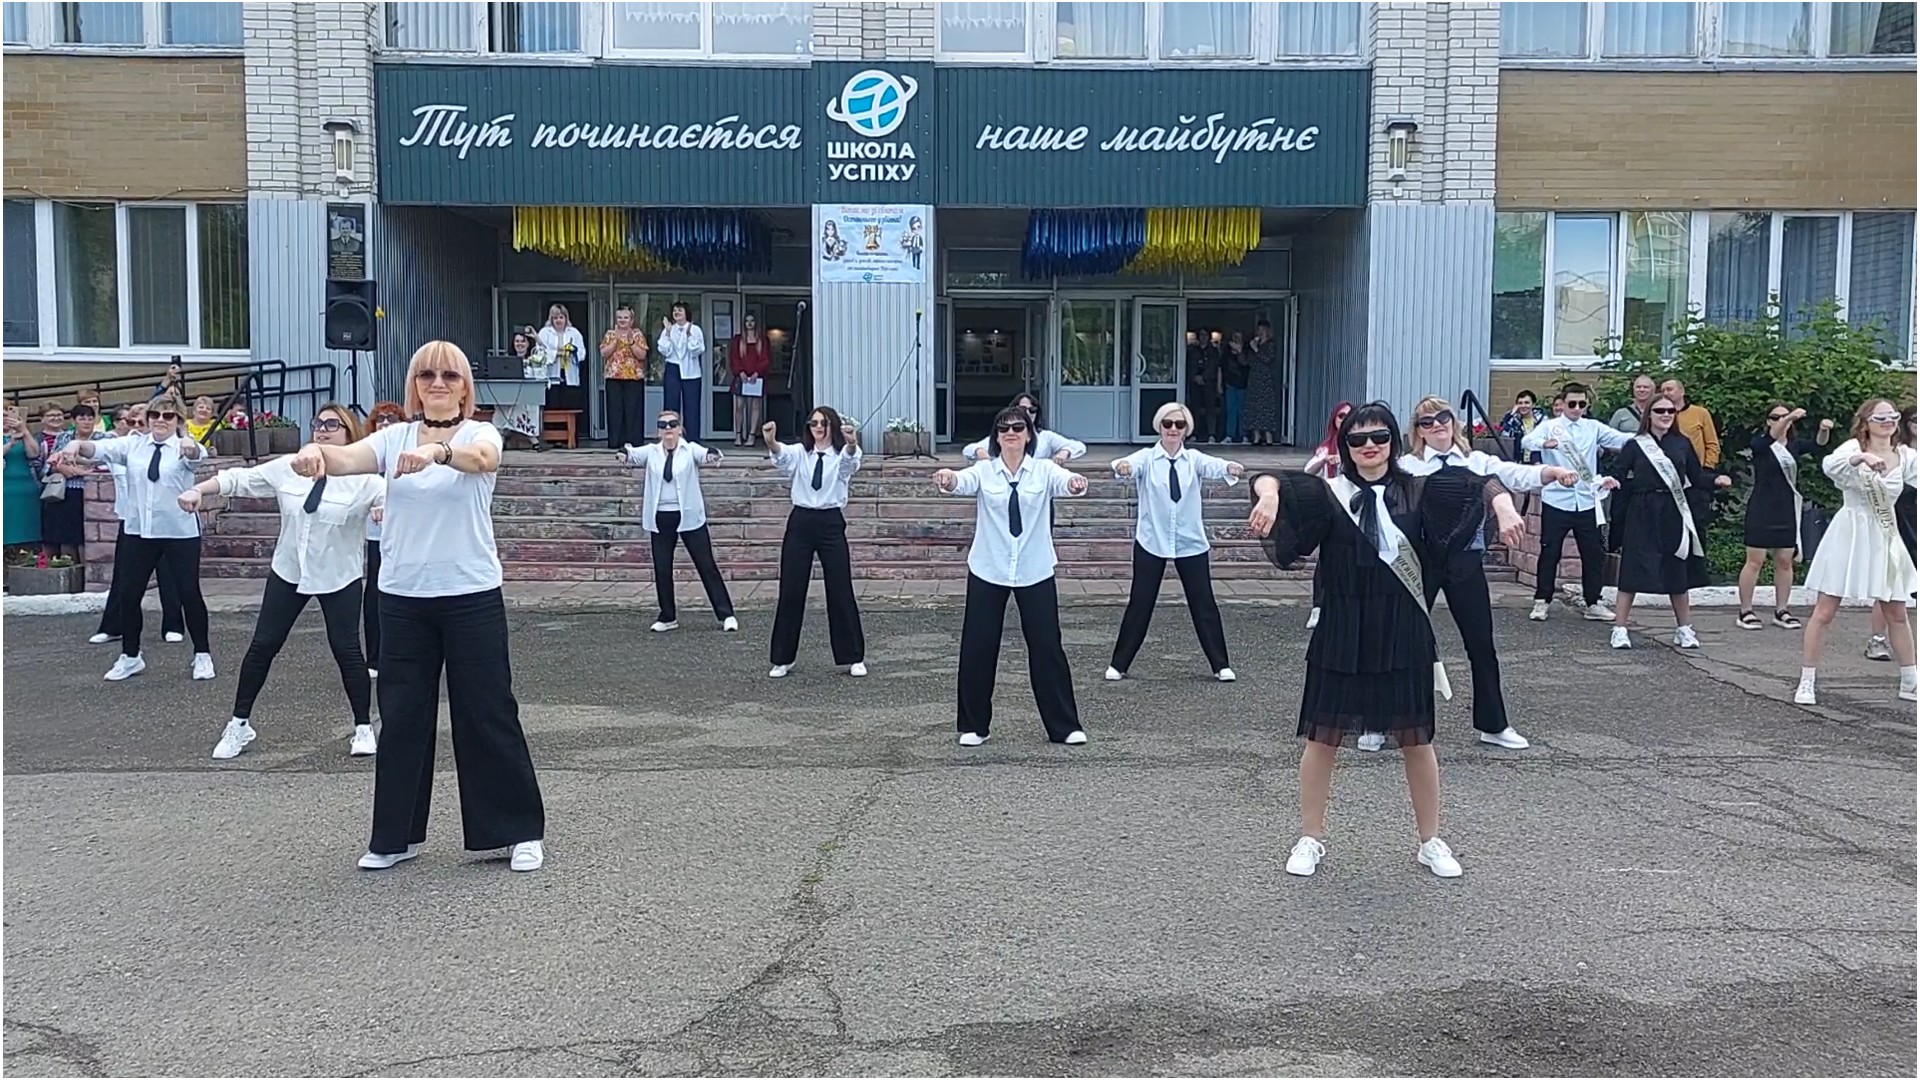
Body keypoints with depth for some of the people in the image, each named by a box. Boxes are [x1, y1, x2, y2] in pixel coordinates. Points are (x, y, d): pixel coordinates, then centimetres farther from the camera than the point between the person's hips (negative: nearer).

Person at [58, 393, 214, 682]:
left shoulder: (184, 447, -5)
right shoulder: (133, 445, 4)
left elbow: (197, 455, -27)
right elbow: (103, 449, -11)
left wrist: (191, 447, -52)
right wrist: (78, 445, -33)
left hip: (180, 532, -3)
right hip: (139, 531, 4)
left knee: (189, 592, 0)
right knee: (129, 593, 7)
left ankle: (202, 655, 14)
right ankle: (130, 656, 22)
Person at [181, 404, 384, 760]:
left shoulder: (363, 477, -12)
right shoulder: (288, 468, -1)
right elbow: (240, 479, 3)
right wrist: (197, 490, -8)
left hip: (339, 578, -4)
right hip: (288, 571, 4)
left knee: (346, 650, -1)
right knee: (263, 645, 7)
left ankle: (364, 728, 13)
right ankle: (240, 724, 20)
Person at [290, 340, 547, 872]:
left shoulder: (479, 434, -4)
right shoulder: (395, 436, 5)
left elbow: (483, 458, -28)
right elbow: (349, 459, -13)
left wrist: (437, 451, -49)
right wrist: (315, 450, -37)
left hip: (472, 596, -3)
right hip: (402, 598, 3)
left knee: (488, 714, 3)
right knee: (401, 717, 10)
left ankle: (521, 830, 16)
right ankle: (396, 835, 24)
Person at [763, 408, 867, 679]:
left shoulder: (842, 455, 1)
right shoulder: (799, 452, 5)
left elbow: (851, 460, -25)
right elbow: (782, 455, -18)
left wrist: (852, 443, -48)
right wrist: (771, 442, -42)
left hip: (831, 523, -1)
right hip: (800, 523, 2)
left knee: (841, 591, 3)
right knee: (791, 591, 5)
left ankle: (854, 657, 15)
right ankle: (783, 658, 16)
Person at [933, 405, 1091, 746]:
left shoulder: (1043, 470, -2)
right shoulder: (984, 470, -2)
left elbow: (1063, 480, -23)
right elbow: (964, 482, -23)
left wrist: (1075, 483, -48)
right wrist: (948, 479, -47)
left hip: (1035, 572, 0)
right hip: (988, 571, 0)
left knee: (1047, 646, 4)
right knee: (978, 647, 5)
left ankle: (1064, 725, 17)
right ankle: (973, 725, 20)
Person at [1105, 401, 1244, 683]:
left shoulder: (1193, 458, 1)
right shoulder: (1147, 458, -4)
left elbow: (1212, 465, -19)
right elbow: (1131, 463, -25)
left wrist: (1230, 467, -43)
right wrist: (1122, 467, -50)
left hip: (1191, 543, 2)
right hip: (1151, 543, -1)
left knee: (1204, 603, 6)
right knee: (1140, 604, 4)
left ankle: (1220, 664, 17)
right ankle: (1119, 664, 15)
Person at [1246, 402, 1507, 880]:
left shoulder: (1418, 492, 3)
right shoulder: (1329, 494, -1)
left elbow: (1481, 484, 0)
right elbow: (1269, 480, -11)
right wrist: (1269, 493, -34)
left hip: (1404, 633, 1)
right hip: (1342, 633, -1)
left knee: (1416, 739, 10)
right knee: (1323, 737, 6)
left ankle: (1430, 841, 27)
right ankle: (1311, 838, 22)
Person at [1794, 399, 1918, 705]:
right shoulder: (1854, 447, -10)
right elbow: (1829, 466, -31)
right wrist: (1862, 457, -46)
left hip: (1885, 539, 4)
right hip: (1849, 536, -4)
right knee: (1824, 612, -1)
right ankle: (1806, 683, 7)